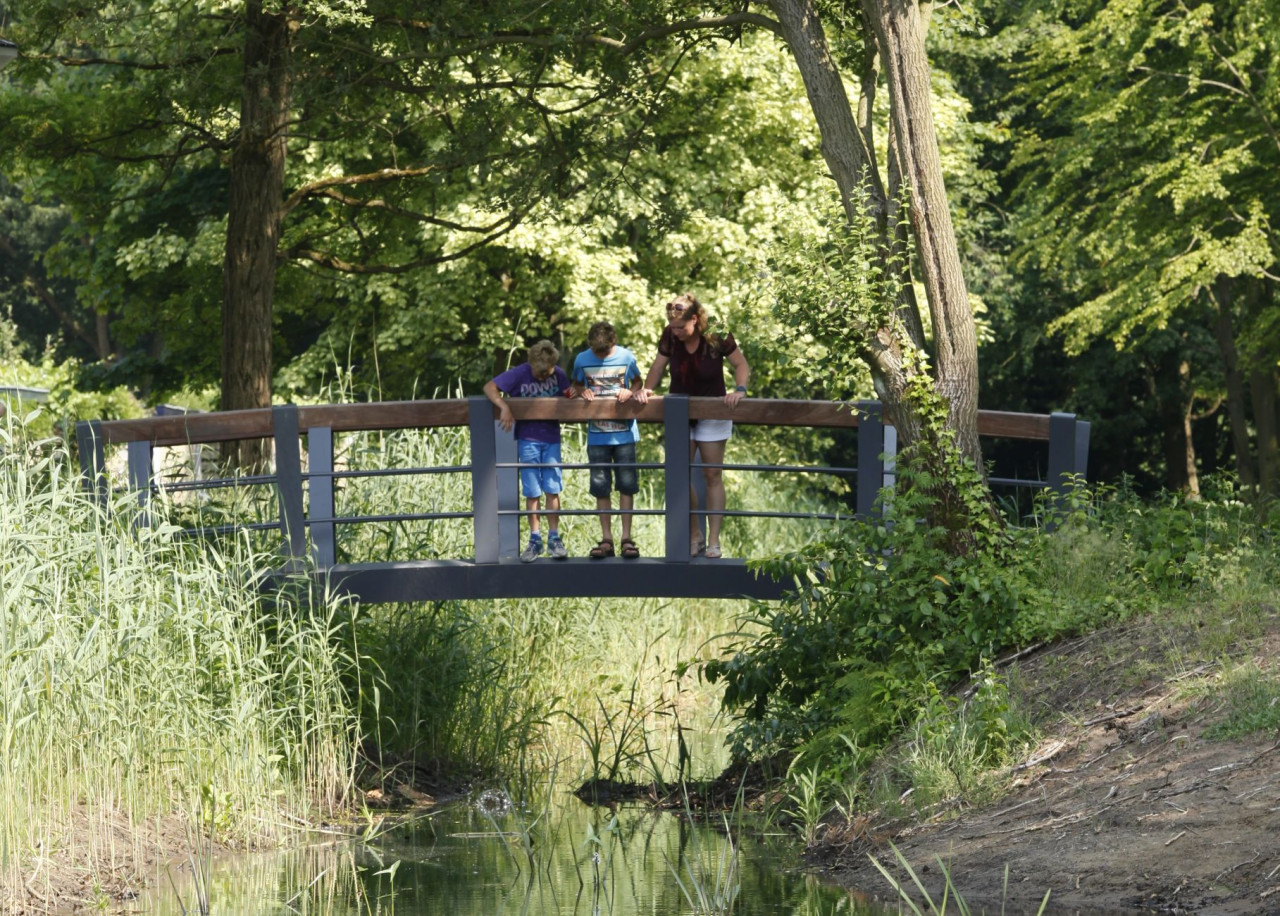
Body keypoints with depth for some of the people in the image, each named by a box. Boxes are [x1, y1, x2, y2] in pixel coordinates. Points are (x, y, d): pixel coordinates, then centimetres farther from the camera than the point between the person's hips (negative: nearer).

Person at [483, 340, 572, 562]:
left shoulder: (558, 375, -1)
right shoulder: (519, 374, -9)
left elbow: (569, 392, 12)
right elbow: (489, 387, -12)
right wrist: (504, 406, -28)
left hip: (551, 439, 2)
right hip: (528, 441, -2)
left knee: (552, 490, 0)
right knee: (532, 492, 1)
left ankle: (554, 539, 6)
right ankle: (534, 540, 8)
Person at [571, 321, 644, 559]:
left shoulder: (626, 357, -3)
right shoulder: (582, 360, -1)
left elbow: (637, 382, 11)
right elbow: (576, 385, 13)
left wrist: (631, 392, -11)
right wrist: (582, 392, -9)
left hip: (624, 432, -1)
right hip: (597, 434, 1)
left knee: (627, 485, 0)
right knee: (600, 487, 3)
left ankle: (626, 538, 7)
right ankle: (606, 540, 10)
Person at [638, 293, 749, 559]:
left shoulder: (717, 337, -17)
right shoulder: (670, 337, -9)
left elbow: (741, 364, -7)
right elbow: (658, 367, 2)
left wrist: (740, 389, -24)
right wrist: (647, 389, -15)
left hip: (712, 415, -3)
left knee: (713, 476, -1)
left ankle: (714, 541, 3)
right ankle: (695, 536, 13)